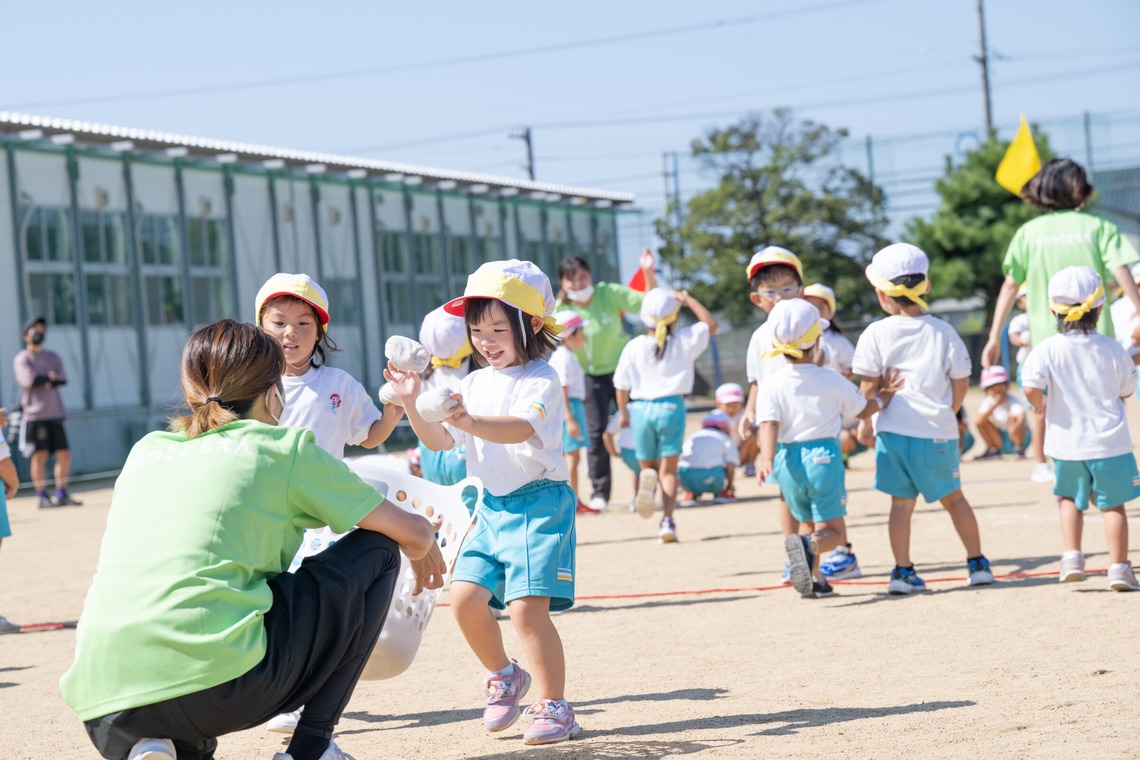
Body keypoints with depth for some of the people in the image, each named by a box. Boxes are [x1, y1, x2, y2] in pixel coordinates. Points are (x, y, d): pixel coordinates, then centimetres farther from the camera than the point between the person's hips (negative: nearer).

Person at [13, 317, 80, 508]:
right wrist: (50, 378, -3)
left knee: (64, 454, 3)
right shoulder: (22, 359, 2)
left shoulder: (53, 357, 19)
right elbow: (29, 380, -14)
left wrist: (42, 381, -11)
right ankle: (43, 497, -3)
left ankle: (62, 494, 13)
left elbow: (63, 379, 4)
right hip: (36, 414, -6)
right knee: (40, 455, -7)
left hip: (55, 413, 6)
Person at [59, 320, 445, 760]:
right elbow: (414, 534, 19)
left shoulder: (146, 450, 24)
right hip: (217, 679, -5)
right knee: (376, 549, 16)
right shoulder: (284, 448, 11)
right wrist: (423, 554, 44)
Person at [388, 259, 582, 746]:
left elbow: (520, 428, -29)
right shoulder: (475, 384, 12)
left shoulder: (540, 380, -10)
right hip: (492, 506, 7)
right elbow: (440, 441, 10)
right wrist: (412, 403, -6)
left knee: (527, 606, -14)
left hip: (538, 503, -7)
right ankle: (504, 676, 22)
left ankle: (554, 708, -3)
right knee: (465, 596, -3)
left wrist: (470, 421, -46)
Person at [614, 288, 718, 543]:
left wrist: (624, 413, 18)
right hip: (671, 407, -1)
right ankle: (668, 520, -10)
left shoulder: (633, 347, -2)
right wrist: (688, 300, 13)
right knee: (668, 470, 5)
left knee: (647, 465, 17)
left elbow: (622, 385, 4)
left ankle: (646, 480, -19)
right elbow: (711, 325, 12)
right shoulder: (685, 340, -4)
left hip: (640, 409, 1)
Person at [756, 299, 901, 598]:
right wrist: (885, 396, 32)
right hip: (824, 458, -2)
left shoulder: (771, 386, -1)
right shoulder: (832, 381, 0)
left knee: (806, 521, 23)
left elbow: (769, 425, -15)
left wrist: (766, 460, -24)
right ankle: (808, 545, -34)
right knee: (832, 530, -1)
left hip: (787, 462, 2)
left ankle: (815, 579, 14)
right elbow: (862, 410, 14)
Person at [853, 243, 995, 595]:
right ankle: (977, 563, 19)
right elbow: (960, 384, 1)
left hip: (892, 432, 0)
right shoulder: (944, 332, -1)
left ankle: (903, 570, 1)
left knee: (901, 501, 6)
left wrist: (864, 421, 10)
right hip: (937, 432, 1)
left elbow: (869, 386, -3)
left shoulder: (876, 334, -4)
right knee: (953, 498, 14)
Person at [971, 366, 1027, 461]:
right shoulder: (989, 402, -7)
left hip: (1017, 437, -4)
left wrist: (1015, 429, -65)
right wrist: (995, 405, -30)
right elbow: (979, 421, -23)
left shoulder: (1013, 402, -21)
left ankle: (1019, 449, -15)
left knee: (1013, 415, -30)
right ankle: (993, 450, 3)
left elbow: (1021, 417, -42)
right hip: (1001, 441, 4)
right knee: (978, 421, -12)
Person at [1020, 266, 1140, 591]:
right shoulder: (1112, 349, -6)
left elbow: (1031, 387, -20)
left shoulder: (1047, 349, -10)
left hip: (1067, 444, 1)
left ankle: (1072, 556, 9)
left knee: (1070, 498, 21)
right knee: (1112, 504, 8)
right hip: (1109, 442, -1)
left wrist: (1041, 405, 1)